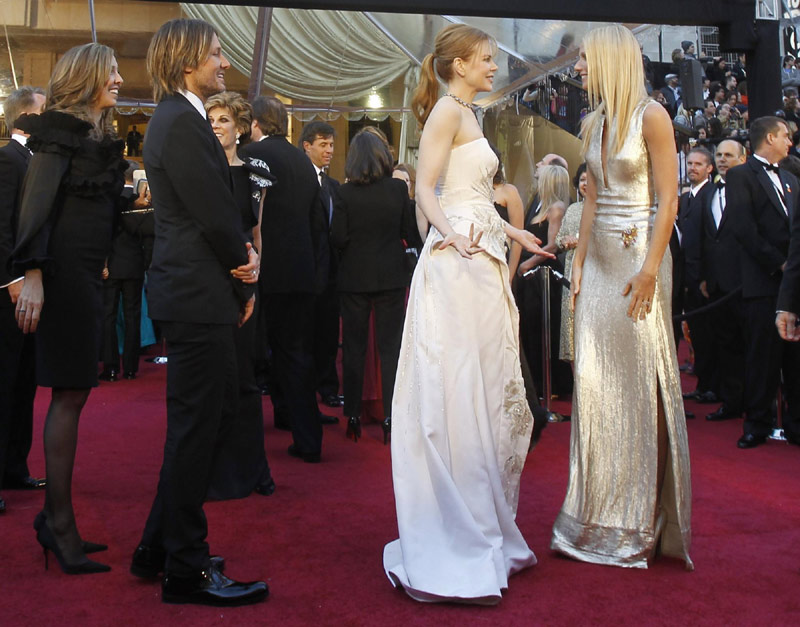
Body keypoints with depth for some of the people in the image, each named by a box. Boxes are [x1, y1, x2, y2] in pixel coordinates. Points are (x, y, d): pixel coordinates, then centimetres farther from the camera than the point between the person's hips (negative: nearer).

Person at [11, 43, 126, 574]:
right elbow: (37, 204, -14)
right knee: (71, 394, -8)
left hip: (86, 274, 8)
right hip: (63, 272, -8)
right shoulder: (60, 133, -5)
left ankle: (56, 518, 15)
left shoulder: (99, 139, 19)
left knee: (72, 393, 8)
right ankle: (61, 524, -2)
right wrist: (33, 275, -21)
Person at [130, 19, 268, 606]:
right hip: (198, 293, -11)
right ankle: (186, 569, 10)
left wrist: (242, 258, 1)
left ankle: (160, 548, 27)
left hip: (194, 291, 11)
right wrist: (244, 267, -4)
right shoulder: (182, 122, -14)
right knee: (197, 425, -2)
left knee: (215, 410, 17)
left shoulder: (179, 118, 18)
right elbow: (213, 212, -19)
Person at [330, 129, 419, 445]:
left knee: (353, 348, 10)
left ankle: (353, 416, 14)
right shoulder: (398, 188, -7)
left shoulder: (345, 192, -8)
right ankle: (390, 417, 5)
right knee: (390, 348, 7)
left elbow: (337, 238, -10)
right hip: (391, 277, 0)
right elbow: (412, 234, -3)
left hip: (354, 278, 0)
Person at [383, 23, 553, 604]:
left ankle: (487, 529, 22)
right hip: (456, 266, -10)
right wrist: (450, 233, -33)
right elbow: (426, 189, -17)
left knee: (488, 391, 12)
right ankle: (454, 545, -3)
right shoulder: (447, 110, -6)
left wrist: (511, 231, 29)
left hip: (482, 262, 10)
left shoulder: (468, 115, 21)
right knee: (458, 395, -9)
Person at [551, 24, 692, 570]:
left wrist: (649, 270, -19)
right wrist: (579, 264, 10)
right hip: (599, 259, 7)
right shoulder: (594, 124, 14)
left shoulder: (651, 117, -7)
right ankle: (601, 511, 16)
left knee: (640, 379, -1)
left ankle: (643, 519, 12)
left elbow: (668, 199, -12)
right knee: (597, 378, 6)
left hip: (639, 255, -7)